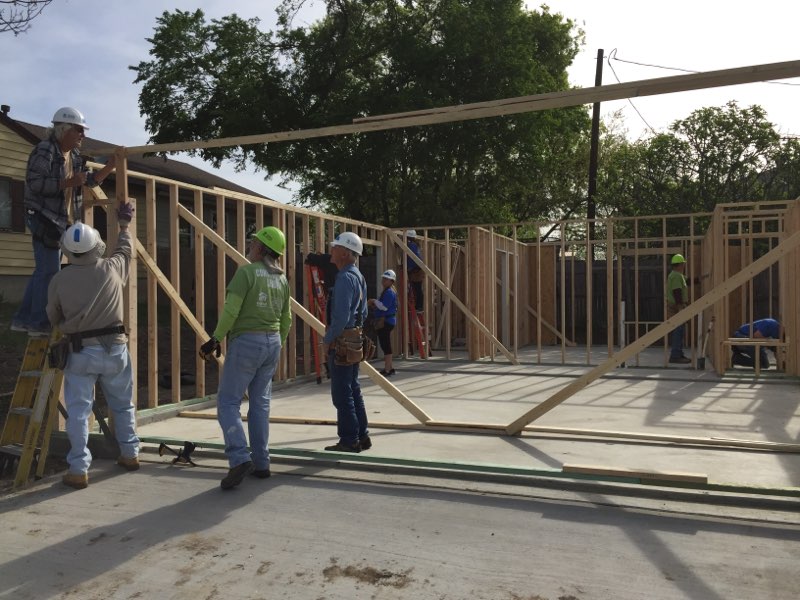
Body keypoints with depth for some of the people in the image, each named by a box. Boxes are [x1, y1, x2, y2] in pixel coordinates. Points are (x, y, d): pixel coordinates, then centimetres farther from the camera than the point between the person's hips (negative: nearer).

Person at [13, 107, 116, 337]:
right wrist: (70, 182, -24)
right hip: (44, 218, -9)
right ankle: (39, 322, 1)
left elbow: (91, 181, 19)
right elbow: (34, 183, -21)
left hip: (63, 220, 9)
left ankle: (23, 318, 22)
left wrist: (111, 165, 7)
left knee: (44, 270, 13)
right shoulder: (45, 150, -12)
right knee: (50, 270, -8)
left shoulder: (74, 156, 14)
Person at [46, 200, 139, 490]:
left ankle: (78, 470, 2)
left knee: (78, 411, 3)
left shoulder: (59, 279, -4)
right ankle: (130, 454, 28)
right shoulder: (112, 268, -3)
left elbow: (54, 318, 8)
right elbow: (125, 249, 20)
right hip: (114, 348, 2)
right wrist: (124, 224, 36)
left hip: (80, 352, -1)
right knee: (123, 405, 18)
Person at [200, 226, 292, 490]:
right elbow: (286, 320, 14)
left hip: (246, 341, -7)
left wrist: (215, 339, -6)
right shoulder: (281, 279, 11)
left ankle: (240, 459, -14)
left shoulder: (246, 272, -10)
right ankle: (261, 463, 15)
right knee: (260, 403, 13)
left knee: (228, 401, -1)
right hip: (273, 342, 7)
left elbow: (231, 311, -16)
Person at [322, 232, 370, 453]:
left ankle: (349, 441, 4)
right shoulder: (358, 277, 15)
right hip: (354, 339, 10)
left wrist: (327, 340, -13)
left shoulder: (345, 278, -17)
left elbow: (341, 316, -23)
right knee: (353, 390, 15)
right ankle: (361, 436, 21)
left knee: (342, 393, -3)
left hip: (341, 343, -10)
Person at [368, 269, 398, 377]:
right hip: (386, 321, 11)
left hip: (386, 321, -11)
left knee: (385, 345, -9)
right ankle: (389, 368, 23)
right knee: (386, 345, 15)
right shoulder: (387, 291, 18)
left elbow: (384, 307, -21)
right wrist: (374, 305, 7)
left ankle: (387, 370, -7)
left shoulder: (389, 292, -14)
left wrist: (374, 301, -8)